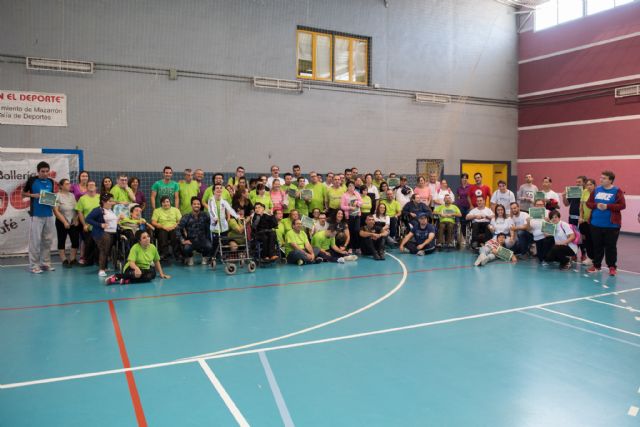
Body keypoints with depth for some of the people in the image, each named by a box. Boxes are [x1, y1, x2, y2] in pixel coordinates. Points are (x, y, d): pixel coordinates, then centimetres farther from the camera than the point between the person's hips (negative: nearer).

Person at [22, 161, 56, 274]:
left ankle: (45, 263, 19)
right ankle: (34, 265, 4)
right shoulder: (32, 180, -2)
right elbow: (23, 193, 7)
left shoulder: (51, 182, 9)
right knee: (35, 240, -3)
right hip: (36, 215, -4)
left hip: (49, 215, 4)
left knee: (48, 240, 9)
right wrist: (34, 195, -11)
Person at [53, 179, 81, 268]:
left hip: (73, 222, 5)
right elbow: (56, 211, -11)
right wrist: (64, 222, -14)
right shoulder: (57, 196, -6)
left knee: (76, 241, 2)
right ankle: (64, 260, 10)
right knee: (62, 241, 4)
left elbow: (77, 209, 10)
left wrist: (76, 219, -2)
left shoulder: (72, 195, 9)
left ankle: (72, 259, 13)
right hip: (62, 223, -4)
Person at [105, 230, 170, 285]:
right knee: (138, 274, -41)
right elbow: (131, 263, -25)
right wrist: (137, 268, -46)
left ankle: (126, 281, -29)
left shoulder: (153, 247, -1)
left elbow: (156, 261, 12)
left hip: (145, 269, 5)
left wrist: (161, 273, 11)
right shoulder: (135, 247, -14)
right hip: (132, 269, -5)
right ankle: (117, 276, -25)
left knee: (153, 274, -32)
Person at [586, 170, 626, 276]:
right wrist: (596, 205, -11)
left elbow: (622, 205, -10)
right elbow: (588, 203, 9)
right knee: (597, 245, 11)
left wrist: (607, 206, -18)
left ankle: (612, 267, 10)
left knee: (610, 246, 1)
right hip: (596, 224, 4)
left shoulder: (617, 191, -4)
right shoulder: (597, 190, 8)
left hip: (611, 225, -4)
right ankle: (596, 265, 21)